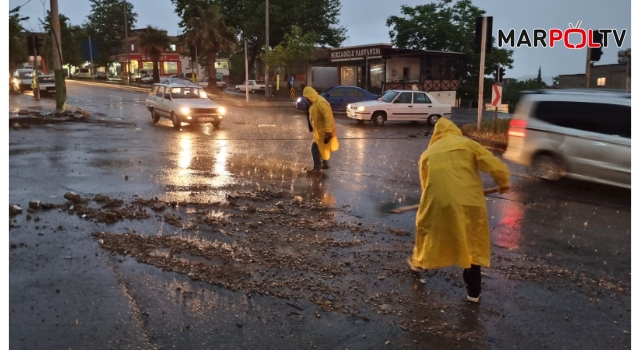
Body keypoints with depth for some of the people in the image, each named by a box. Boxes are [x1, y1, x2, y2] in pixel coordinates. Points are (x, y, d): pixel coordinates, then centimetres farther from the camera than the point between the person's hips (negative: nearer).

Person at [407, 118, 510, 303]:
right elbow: (494, 165, -1)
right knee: (473, 244, 14)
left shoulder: (428, 153, 14)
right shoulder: (467, 144, 7)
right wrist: (503, 182, 17)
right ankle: (473, 290, 20)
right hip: (469, 203, -1)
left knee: (426, 229, 28)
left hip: (438, 203, 1)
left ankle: (419, 261, 50)